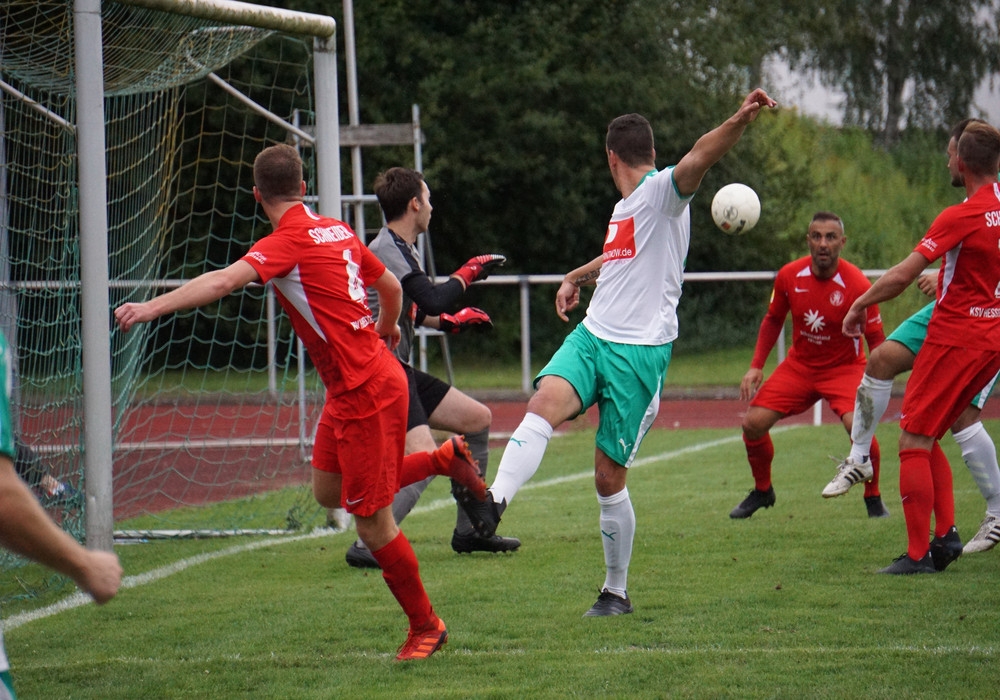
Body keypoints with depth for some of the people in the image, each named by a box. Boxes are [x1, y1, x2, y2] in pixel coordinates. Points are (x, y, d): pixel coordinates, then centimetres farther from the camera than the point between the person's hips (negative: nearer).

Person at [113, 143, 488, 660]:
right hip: (349, 389, 9)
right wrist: (385, 331, 42)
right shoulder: (337, 231, 8)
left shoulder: (288, 242, -16)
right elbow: (390, 287, 22)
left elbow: (224, 281, -32)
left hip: (365, 393, -9)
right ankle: (443, 459, 27)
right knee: (328, 492, 20)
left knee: (372, 523, 2)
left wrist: (152, 307, -39)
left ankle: (425, 626, 15)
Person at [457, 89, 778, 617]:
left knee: (609, 476, -2)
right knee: (546, 401, -26)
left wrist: (740, 121, -44)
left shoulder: (662, 191, -5)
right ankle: (494, 502, -45)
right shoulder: (624, 208, 21)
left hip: (641, 351, -6)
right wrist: (577, 276, 39)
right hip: (591, 336, 6)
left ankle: (616, 592, 14)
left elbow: (700, 157, -27)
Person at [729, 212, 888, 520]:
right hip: (799, 365, 4)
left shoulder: (856, 284, -21)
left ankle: (873, 499, -2)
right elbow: (773, 320, 8)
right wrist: (756, 366, 2)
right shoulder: (789, 276, -10)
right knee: (753, 423, -7)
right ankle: (762, 491, 21)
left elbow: (876, 339, -12)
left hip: (843, 368, -4)